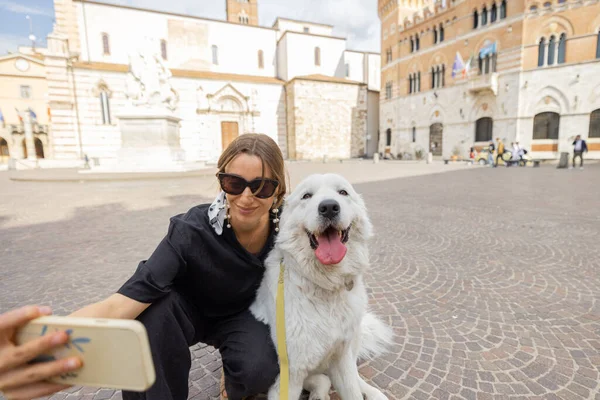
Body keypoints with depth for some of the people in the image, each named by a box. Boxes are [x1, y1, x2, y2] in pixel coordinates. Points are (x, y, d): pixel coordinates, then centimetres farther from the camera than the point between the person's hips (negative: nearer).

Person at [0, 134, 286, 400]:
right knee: (151, 306, -33)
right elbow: (121, 303, -41)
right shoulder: (192, 231, -31)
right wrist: (47, 340, -60)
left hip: (245, 317, 2)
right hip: (189, 312, -1)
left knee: (258, 369, -29)